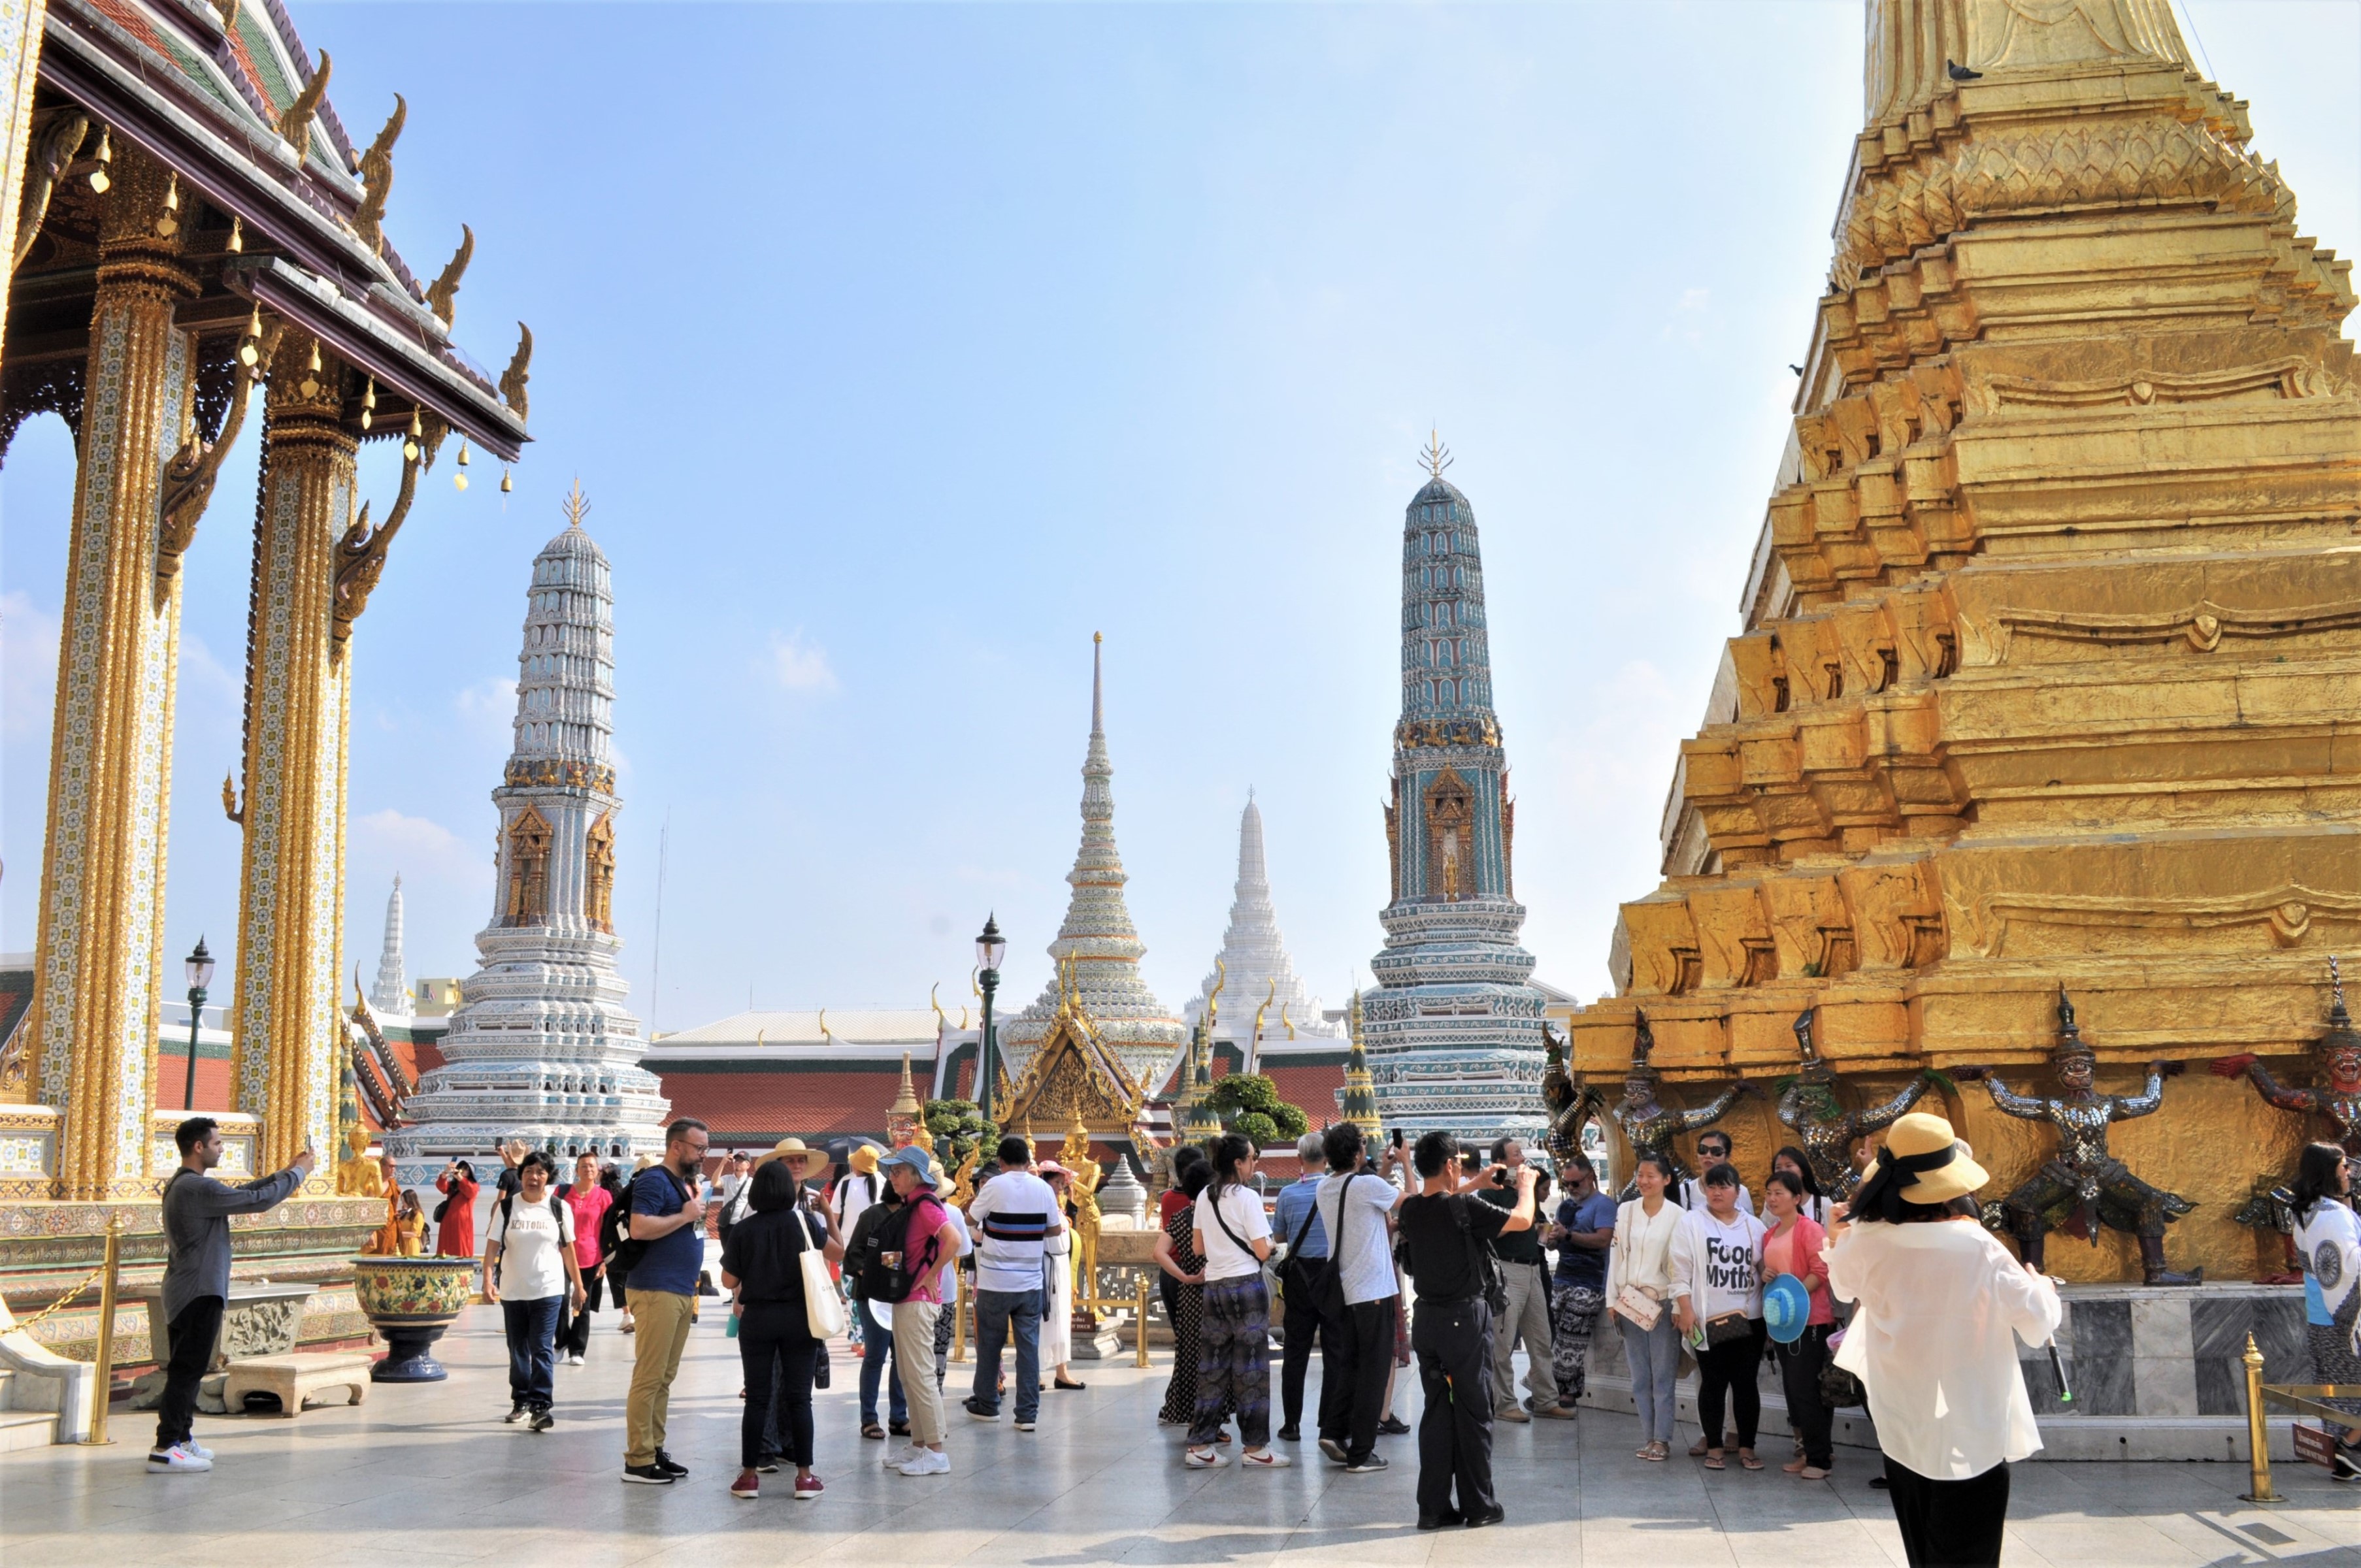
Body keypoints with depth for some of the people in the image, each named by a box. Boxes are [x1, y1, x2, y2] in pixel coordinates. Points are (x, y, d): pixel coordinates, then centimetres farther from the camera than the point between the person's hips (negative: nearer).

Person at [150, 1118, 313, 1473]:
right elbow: (258, 1201, -20)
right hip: (199, 1293, -11)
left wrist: (287, 1172, 14)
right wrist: (298, 1173, -7)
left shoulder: (183, 1185, 14)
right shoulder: (196, 1188, -20)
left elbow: (243, 1193, 18)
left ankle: (181, 1438, 24)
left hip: (186, 1292, 11)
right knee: (188, 1369, -8)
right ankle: (165, 1449, -6)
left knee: (187, 1368, 16)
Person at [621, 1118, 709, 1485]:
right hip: (657, 1291, -9)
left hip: (682, 1292, 9)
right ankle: (638, 1460, -5)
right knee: (649, 1376, -8)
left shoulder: (687, 1183, 19)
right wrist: (685, 1215, -15)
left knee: (665, 1377, 12)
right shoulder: (653, 1180, -9)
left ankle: (654, 1450, 17)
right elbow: (639, 1228, -24)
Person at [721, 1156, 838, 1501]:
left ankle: (749, 1475, 10)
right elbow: (837, 1252, 11)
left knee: (757, 1398, 8)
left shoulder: (743, 1230, -5)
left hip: (757, 1317, 0)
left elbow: (729, 1281, 2)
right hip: (798, 1316, 0)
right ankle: (804, 1476, 6)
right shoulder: (805, 1221, -5)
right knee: (799, 1397, 5)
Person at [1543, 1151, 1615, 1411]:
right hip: (1561, 1281, 8)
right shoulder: (1566, 1204, 18)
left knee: (1570, 1343, -7)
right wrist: (1552, 1238, 0)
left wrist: (1568, 1235, -25)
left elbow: (1604, 1239, -19)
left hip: (1587, 1285, -8)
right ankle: (1569, 1392, 10)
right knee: (1557, 1339, 4)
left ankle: (1565, 1393, 0)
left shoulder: (1603, 1204, -6)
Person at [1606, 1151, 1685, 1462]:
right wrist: (1612, 1300, 6)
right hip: (1630, 1301, 4)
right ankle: (1647, 1438, 13)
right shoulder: (1625, 1211, 6)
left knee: (1663, 1376, -1)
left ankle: (1662, 1440, 6)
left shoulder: (1677, 1215, -6)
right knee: (1640, 1377, 7)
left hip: (1662, 1303, -4)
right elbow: (1616, 1256, 9)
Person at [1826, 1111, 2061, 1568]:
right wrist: (2042, 1287, 7)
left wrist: (1838, 1242, 25)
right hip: (1970, 1440, -4)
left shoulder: (1867, 1242, -9)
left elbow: (1844, 1287, 12)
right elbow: (2037, 1324, -11)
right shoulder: (1978, 1247, -20)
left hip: (1901, 1433, 4)